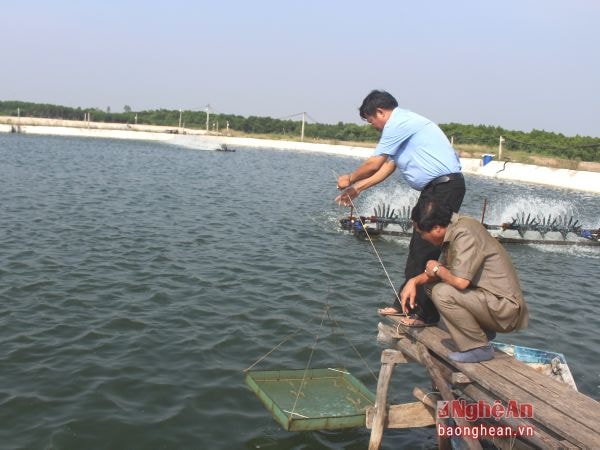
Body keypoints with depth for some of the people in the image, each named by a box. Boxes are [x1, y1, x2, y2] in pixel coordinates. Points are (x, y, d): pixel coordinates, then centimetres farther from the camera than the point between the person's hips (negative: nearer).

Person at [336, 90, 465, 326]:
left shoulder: (398, 123, -12)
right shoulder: (404, 123, 19)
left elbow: (373, 164, -10)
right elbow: (387, 167, 22)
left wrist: (349, 180, 7)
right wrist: (357, 189, 22)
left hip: (445, 187, -10)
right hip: (435, 188, 10)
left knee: (426, 252, -7)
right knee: (417, 247, 14)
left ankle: (427, 314, 1)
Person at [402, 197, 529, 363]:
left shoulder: (464, 234, -22)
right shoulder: (454, 229, 6)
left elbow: (460, 281, -31)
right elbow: (443, 268, 18)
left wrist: (437, 269, -11)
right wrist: (414, 281, 2)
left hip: (504, 308, -10)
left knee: (442, 293, -25)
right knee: (431, 285, 10)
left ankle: (479, 348, -8)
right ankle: (484, 331, 13)